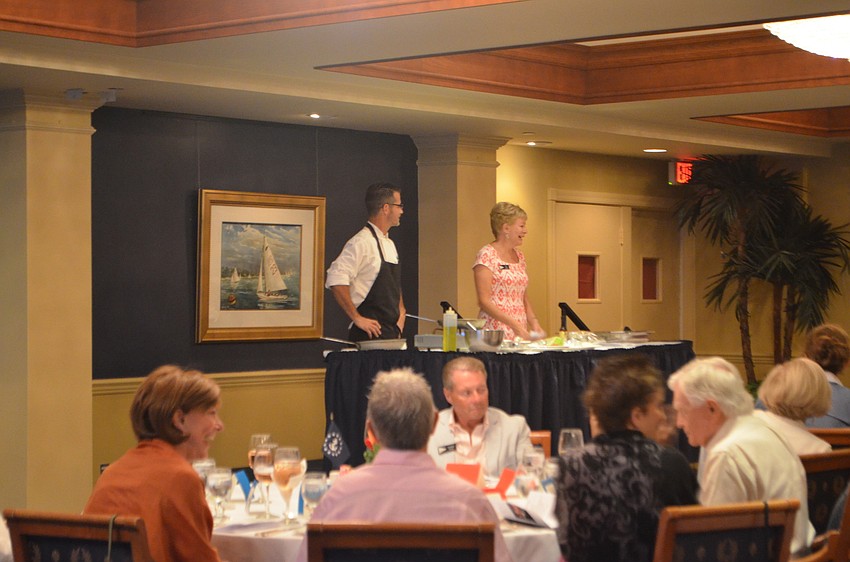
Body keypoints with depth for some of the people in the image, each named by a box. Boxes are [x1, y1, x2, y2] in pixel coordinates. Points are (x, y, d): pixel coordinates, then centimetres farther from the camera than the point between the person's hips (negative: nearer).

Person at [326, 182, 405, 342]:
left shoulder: (390, 245, 16)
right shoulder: (362, 242, -13)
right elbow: (336, 280, -23)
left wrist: (400, 312, 13)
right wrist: (357, 318, -19)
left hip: (391, 332, 8)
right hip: (370, 333, -8)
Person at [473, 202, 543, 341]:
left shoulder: (519, 256, 15)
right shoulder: (487, 255, -8)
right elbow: (484, 302, -14)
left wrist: (534, 323, 3)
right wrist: (513, 324, -21)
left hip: (521, 333, 7)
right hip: (495, 333, -7)